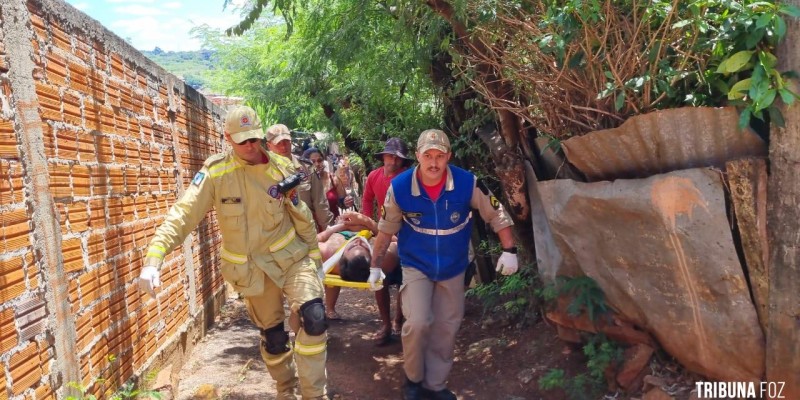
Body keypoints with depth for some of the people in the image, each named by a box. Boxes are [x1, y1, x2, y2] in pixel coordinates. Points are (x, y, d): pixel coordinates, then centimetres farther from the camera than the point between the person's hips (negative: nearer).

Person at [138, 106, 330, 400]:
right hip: (253, 267, 0)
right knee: (272, 335, 14)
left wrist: (314, 253, 8)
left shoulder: (281, 167, -9)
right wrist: (154, 260, -32)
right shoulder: (215, 172, -14)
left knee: (313, 318, -21)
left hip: (292, 255, 0)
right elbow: (182, 215, -20)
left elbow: (302, 216, 1)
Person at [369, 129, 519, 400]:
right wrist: (375, 266, 0)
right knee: (417, 323, -18)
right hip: (415, 266, -2)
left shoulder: (468, 183, -20)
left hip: (453, 269, 2)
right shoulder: (399, 187, -19)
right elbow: (386, 230, -4)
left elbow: (496, 215, -7)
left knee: (446, 329, 11)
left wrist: (509, 250, -15)